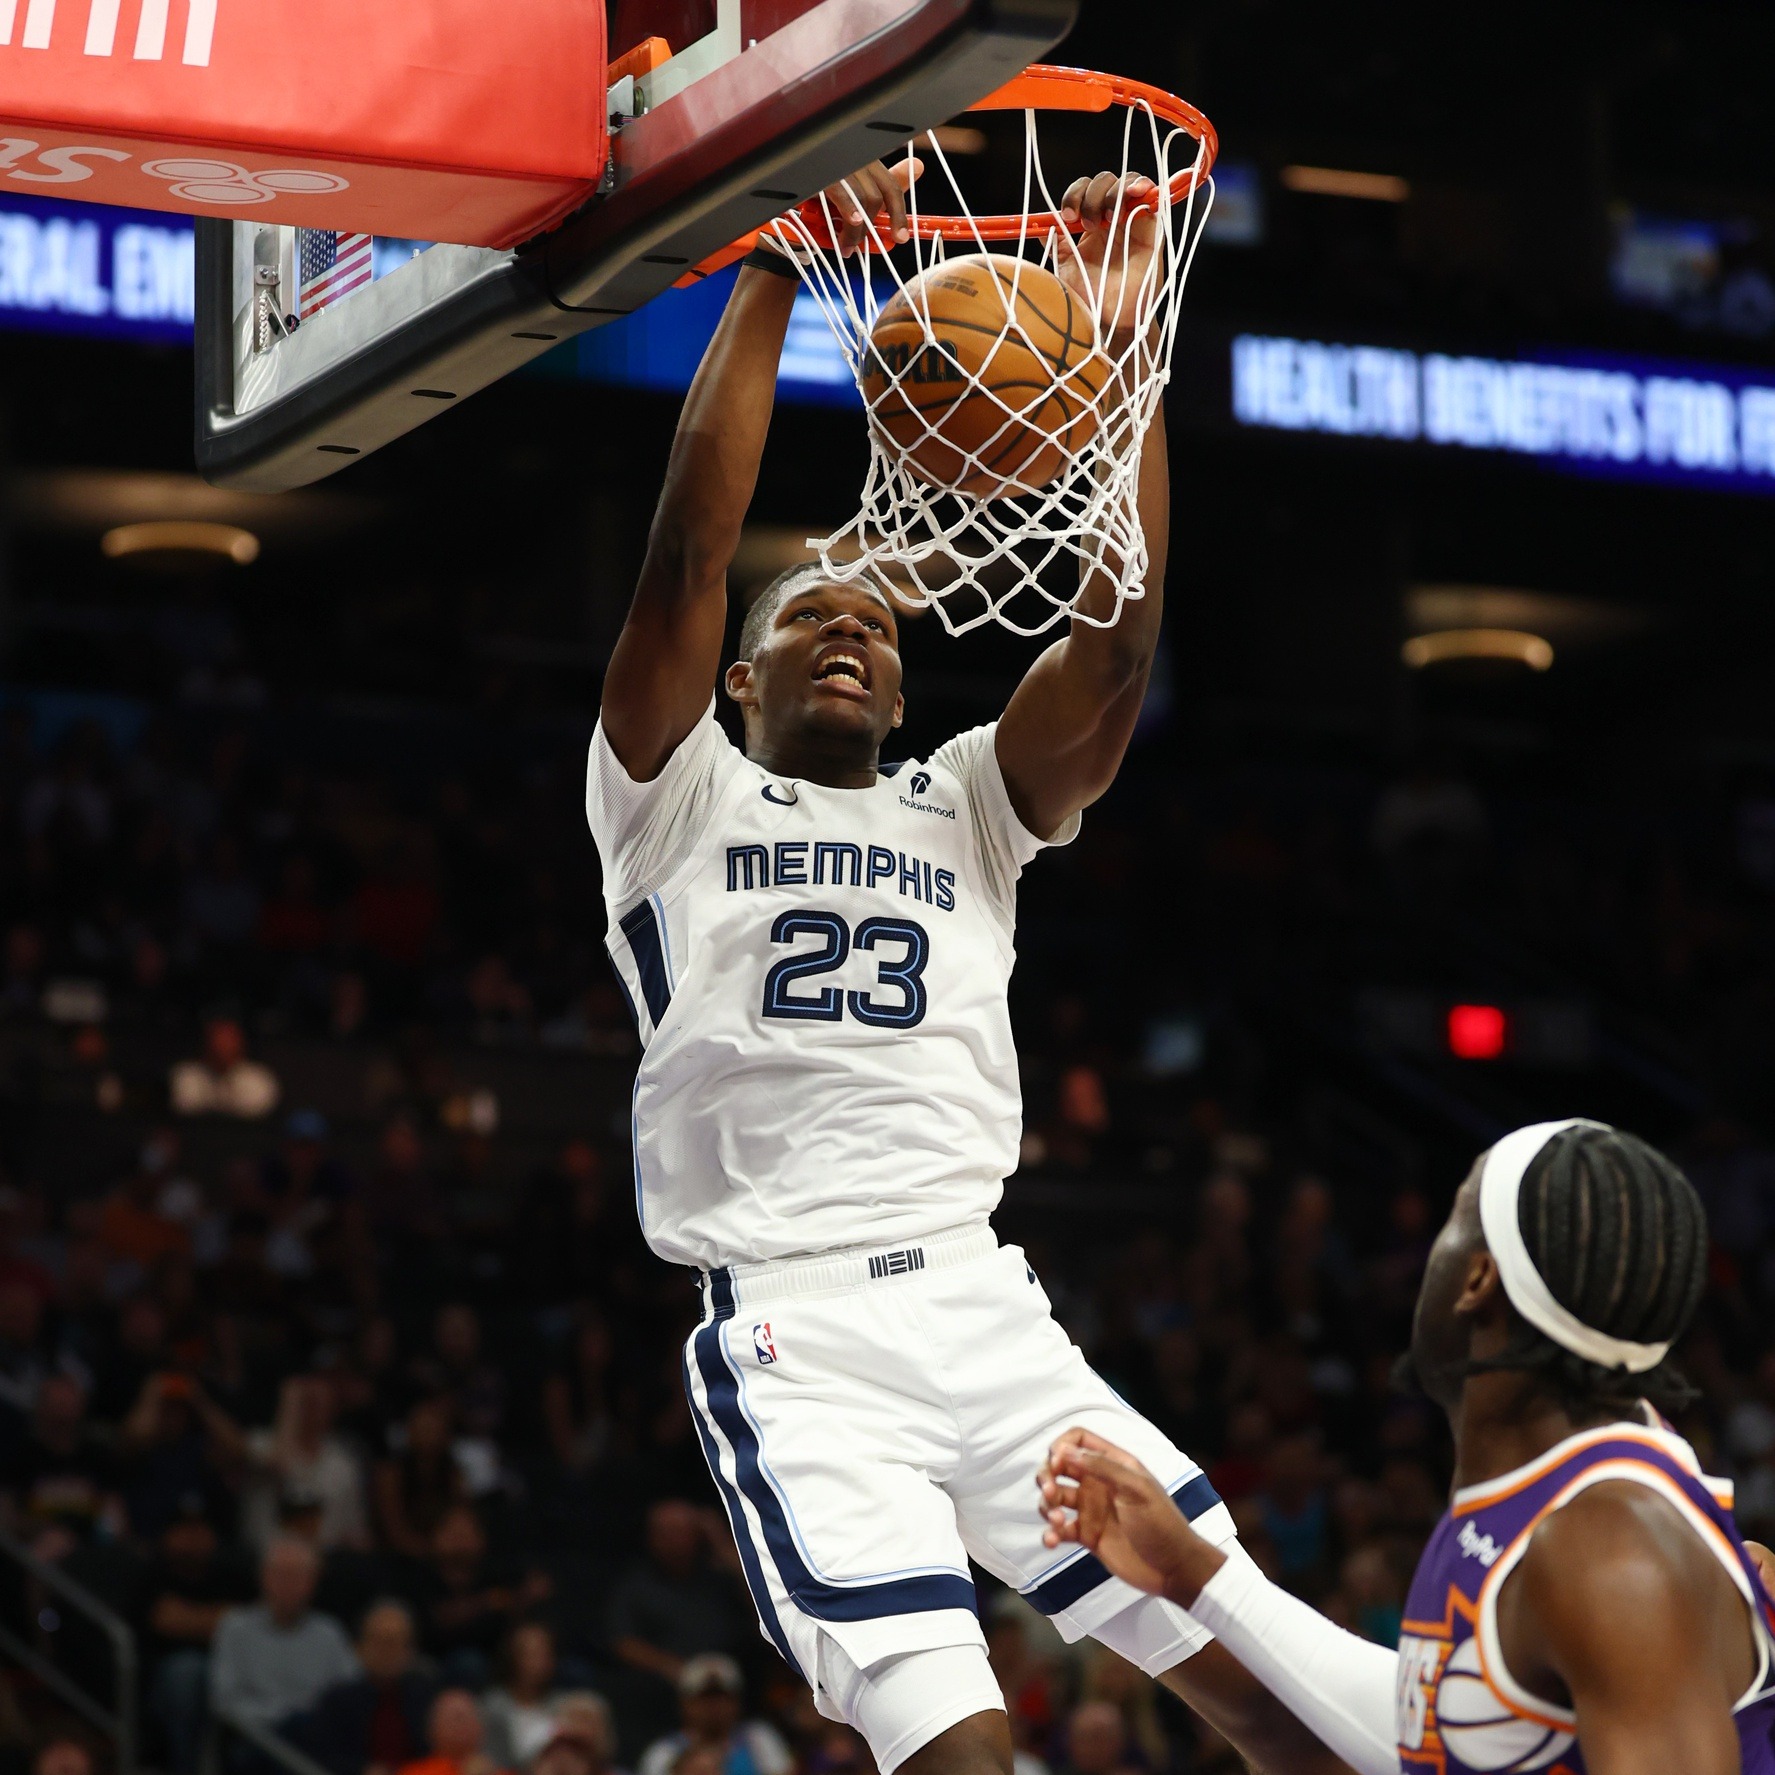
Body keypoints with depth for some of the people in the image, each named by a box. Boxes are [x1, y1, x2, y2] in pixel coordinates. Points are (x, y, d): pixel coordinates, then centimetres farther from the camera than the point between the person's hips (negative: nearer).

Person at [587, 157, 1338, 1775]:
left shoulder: (963, 810, 22)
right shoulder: (677, 802, 12)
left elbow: (1117, 647, 6)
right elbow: (688, 553, -4)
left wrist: (1120, 348, 0)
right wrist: (773, 279, -7)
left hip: (984, 1306, 4)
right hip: (797, 1337, -4)